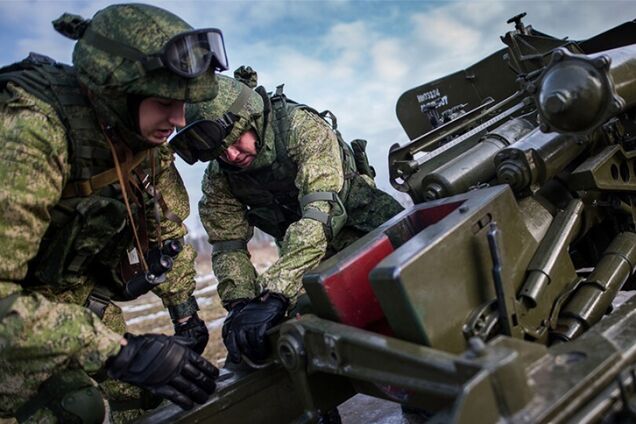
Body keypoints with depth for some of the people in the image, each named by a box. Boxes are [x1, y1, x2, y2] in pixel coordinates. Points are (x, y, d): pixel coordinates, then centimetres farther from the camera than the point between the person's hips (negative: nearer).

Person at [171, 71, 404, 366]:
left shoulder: (302, 127, -27)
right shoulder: (218, 180, -10)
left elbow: (320, 213, -38)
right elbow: (228, 246, -7)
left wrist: (273, 294, -46)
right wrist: (240, 303, -28)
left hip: (364, 226, -3)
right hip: (306, 257, 3)